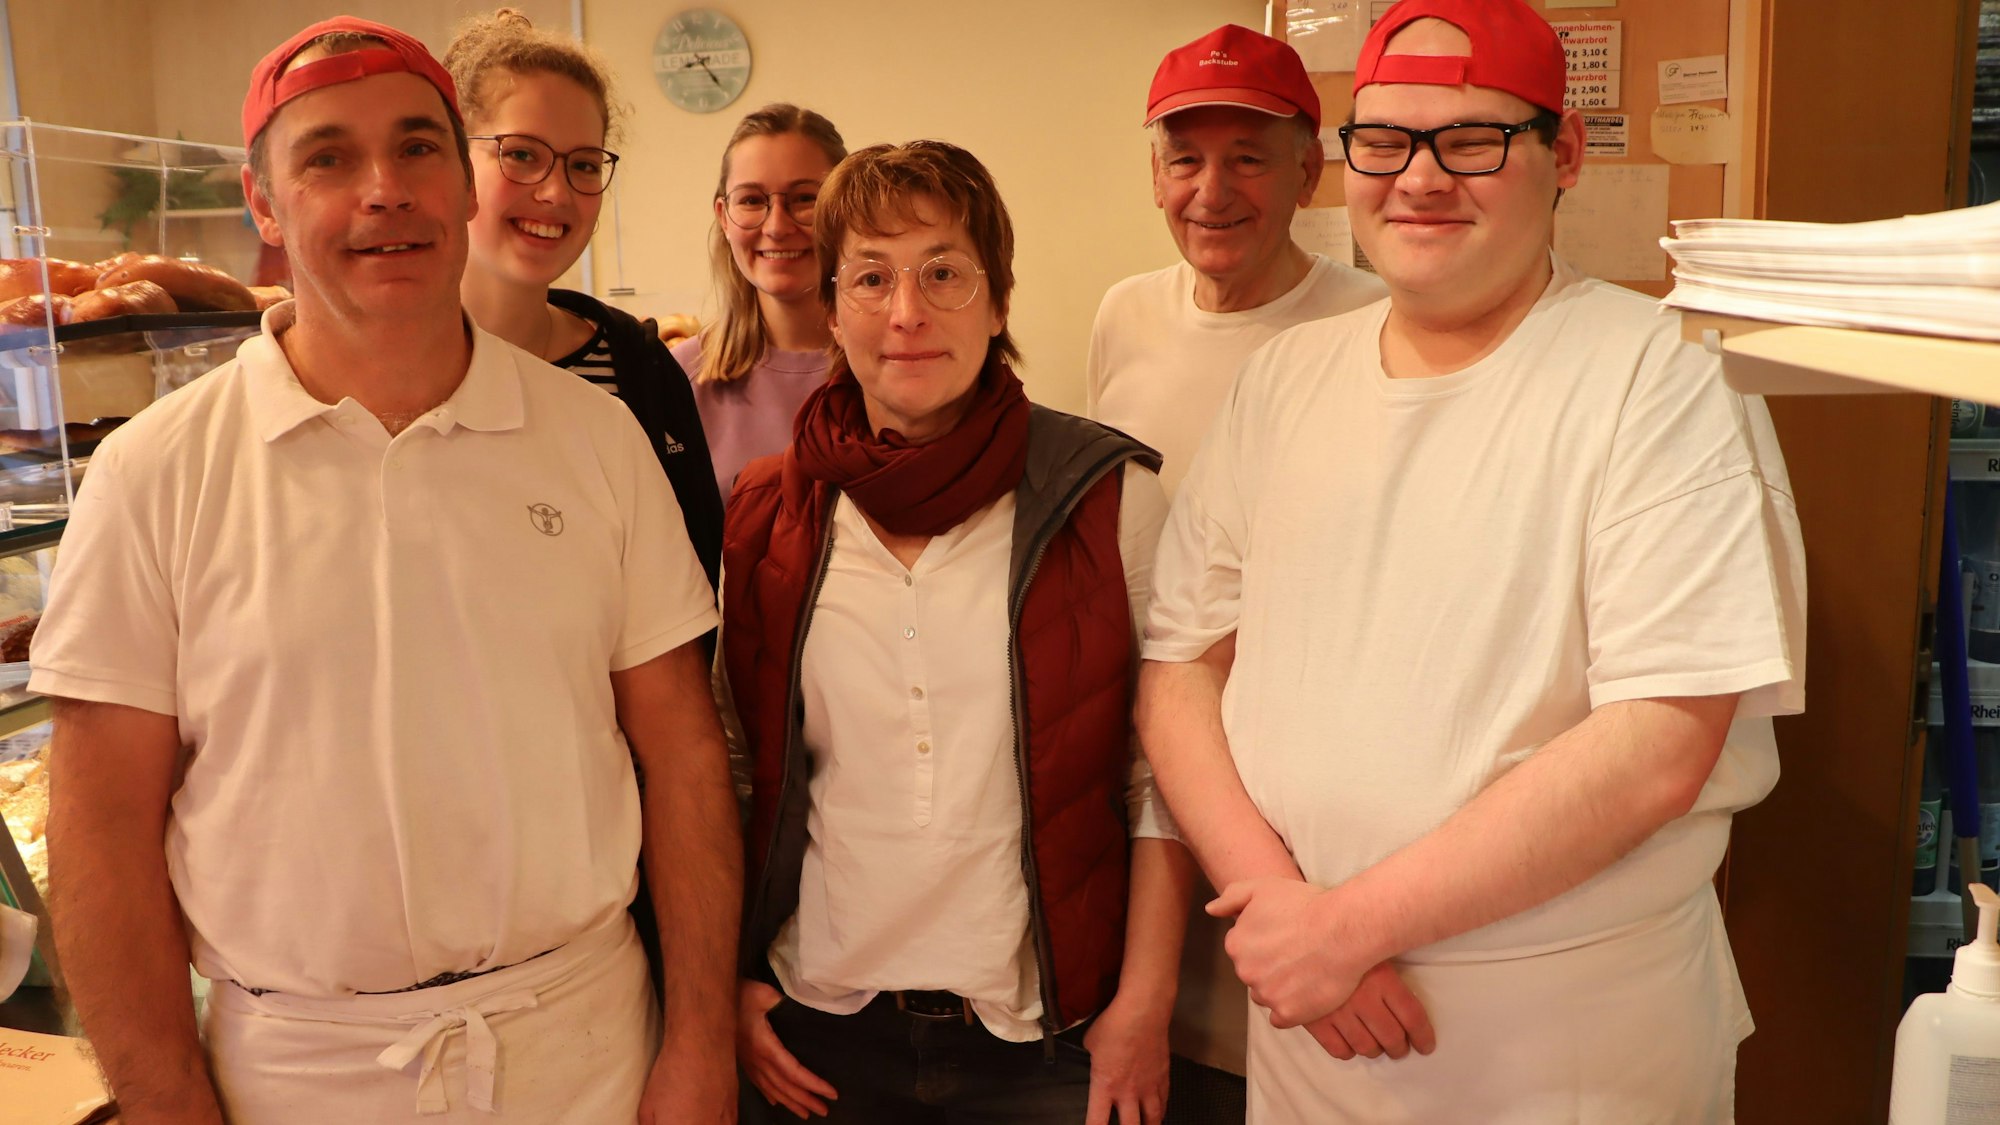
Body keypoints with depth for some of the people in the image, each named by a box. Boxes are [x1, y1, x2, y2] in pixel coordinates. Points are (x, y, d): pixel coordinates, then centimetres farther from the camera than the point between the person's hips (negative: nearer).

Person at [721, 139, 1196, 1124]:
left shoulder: (1109, 496, -7)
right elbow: (734, 766, 8)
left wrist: (1146, 1001, -6)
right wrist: (730, 981, 4)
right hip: (824, 1031, 2)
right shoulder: (764, 516, -1)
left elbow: (1162, 771, -3)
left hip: (1047, 1039, -1)